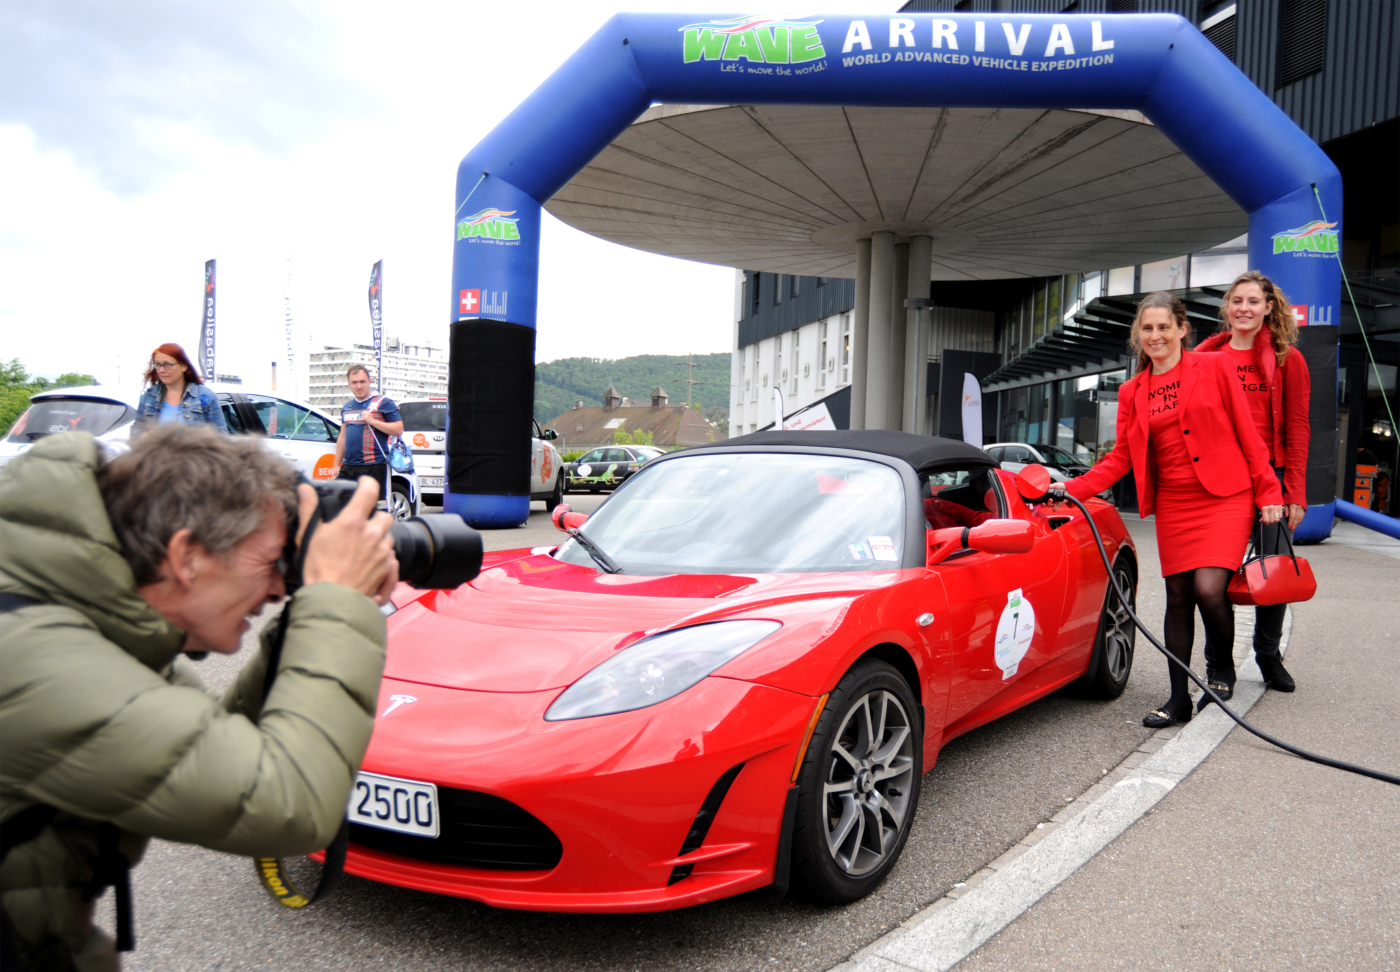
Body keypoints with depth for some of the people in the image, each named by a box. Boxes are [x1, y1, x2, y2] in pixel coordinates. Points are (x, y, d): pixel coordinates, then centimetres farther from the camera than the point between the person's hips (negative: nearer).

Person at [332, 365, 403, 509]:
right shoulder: (346, 407, 18)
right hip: (348, 467, 7)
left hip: (374, 466, -6)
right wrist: (336, 465, 21)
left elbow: (399, 429, -9)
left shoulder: (383, 403, -2)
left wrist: (373, 421, -16)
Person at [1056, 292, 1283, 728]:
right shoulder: (1132, 391, 9)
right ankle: (1179, 699, 14)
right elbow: (1121, 458, 8)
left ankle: (1224, 666, 14)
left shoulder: (1213, 368, 0)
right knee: (1178, 597, 4)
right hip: (1173, 505, 4)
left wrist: (1268, 492, -3)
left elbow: (1247, 433, 0)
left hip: (1225, 498, -3)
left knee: (1208, 588, -16)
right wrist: (1072, 488, -4)